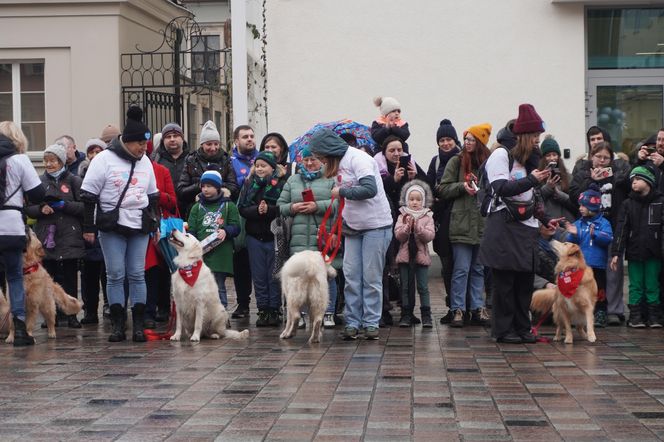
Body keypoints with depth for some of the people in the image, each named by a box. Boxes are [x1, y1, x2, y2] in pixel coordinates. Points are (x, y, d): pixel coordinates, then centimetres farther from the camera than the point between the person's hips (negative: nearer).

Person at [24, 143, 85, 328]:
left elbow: (84, 206, -2)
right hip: (46, 236, 2)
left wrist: (64, 205, -14)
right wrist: (40, 209, -10)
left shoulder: (74, 180, 2)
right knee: (49, 276, 1)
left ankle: (71, 315, 6)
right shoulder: (40, 181, 10)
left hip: (69, 236, -2)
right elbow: (28, 208, 9)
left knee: (70, 277, 0)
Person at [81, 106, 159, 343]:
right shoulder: (105, 160, -6)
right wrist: (88, 227, -8)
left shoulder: (145, 162, 11)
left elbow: (152, 196, 21)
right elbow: (88, 195, -6)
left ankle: (139, 325, 5)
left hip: (139, 227, 4)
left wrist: (154, 223, 18)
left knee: (137, 275, 2)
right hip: (112, 228, -4)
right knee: (115, 275, -1)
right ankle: (118, 325, 4)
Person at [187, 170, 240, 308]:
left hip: (220, 254, -2)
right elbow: (191, 230, 8)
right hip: (201, 255, 2)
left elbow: (235, 227, 4)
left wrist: (225, 231, -17)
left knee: (219, 289, 3)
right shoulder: (197, 207, 13)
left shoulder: (229, 206, 7)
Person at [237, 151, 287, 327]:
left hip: (274, 236, -3)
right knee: (259, 276, 5)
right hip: (254, 236, 3)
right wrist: (257, 210, -17)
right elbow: (242, 208, 0)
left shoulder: (281, 183, -2)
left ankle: (274, 310, 7)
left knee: (274, 275, 1)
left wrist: (269, 210, -24)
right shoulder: (249, 183, 8)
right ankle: (263, 310, 10)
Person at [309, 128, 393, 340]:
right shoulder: (339, 164, 14)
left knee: (372, 277, -3)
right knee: (351, 277, 2)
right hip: (353, 227, 8)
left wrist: (342, 191, -15)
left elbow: (369, 189, -26)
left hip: (375, 226, -8)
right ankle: (352, 322, 5)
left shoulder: (358, 158, -13)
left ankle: (371, 323, 3)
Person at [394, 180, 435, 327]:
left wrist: (418, 227, -22)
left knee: (423, 287, -1)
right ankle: (406, 315, 12)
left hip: (421, 256, -1)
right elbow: (398, 235, -5)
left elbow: (430, 236, -9)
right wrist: (408, 226, -21)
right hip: (405, 255, 1)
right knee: (406, 287, 6)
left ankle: (426, 316, 2)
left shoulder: (427, 217, 3)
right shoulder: (403, 216, 5)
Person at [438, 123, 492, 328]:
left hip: (483, 224, 3)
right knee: (461, 269, -3)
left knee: (479, 269, 10)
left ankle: (477, 308, 16)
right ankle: (458, 309, 2)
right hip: (462, 224, -3)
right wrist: (462, 186, -12)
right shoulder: (456, 162, 2)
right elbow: (443, 189, 1)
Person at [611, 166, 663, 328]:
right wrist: (616, 253, -6)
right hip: (634, 253, 1)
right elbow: (621, 230, 1)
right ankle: (635, 316, 11)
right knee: (636, 286, 5)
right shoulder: (628, 204, 6)